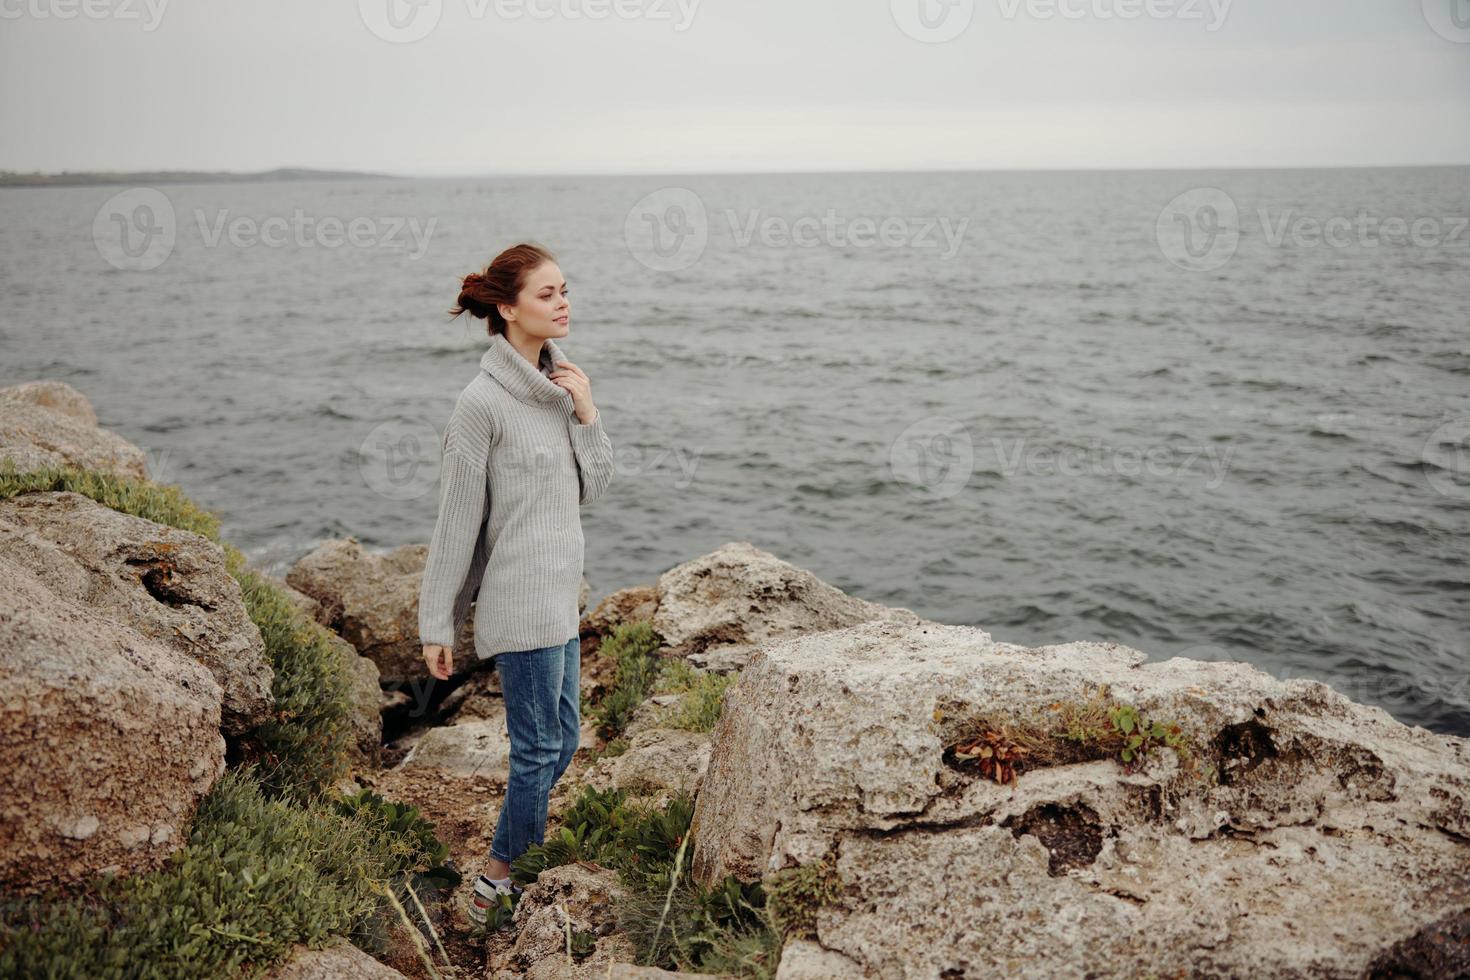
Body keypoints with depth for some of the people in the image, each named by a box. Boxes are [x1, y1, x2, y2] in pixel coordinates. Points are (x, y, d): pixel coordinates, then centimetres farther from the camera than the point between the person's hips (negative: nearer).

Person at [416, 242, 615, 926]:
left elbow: (593, 490, 10)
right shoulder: (484, 401, -15)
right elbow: (456, 518, -12)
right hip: (521, 601, -8)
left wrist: (586, 415, -5)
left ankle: (521, 836, 37)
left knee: (562, 740, 18)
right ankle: (500, 875, 21)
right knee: (540, 748, 2)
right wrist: (436, 624, -9)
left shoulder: (557, 385, 8)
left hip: (561, 595, 8)